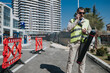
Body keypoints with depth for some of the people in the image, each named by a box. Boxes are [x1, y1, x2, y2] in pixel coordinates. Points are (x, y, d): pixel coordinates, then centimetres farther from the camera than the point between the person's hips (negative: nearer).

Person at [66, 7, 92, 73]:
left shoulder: (87, 21, 16)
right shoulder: (72, 20, 8)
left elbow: (90, 31, 17)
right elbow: (69, 28, -10)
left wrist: (86, 31, -6)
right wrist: (76, 20, -9)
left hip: (83, 43, 3)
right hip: (74, 42, -2)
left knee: (82, 61, 8)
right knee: (71, 60, -2)